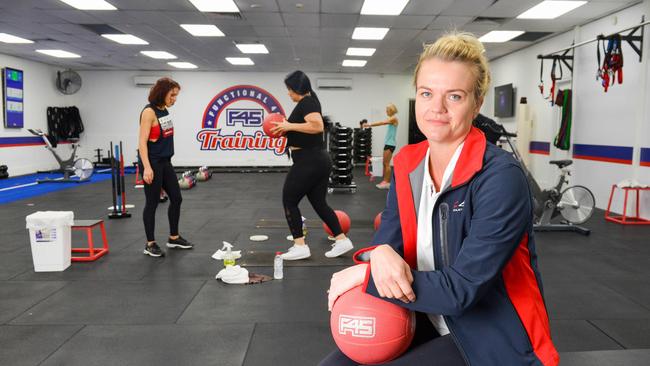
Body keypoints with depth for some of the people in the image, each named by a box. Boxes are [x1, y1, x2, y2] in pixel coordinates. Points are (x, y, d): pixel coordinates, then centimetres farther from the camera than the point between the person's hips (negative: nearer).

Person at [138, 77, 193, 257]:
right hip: (153, 164, -9)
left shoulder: (164, 110, 9)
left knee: (176, 198, 12)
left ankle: (173, 238, 25)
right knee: (152, 203, 0)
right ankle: (150, 244, 13)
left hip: (166, 163, 9)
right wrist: (147, 167, -28)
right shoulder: (149, 112, -16)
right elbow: (142, 142, -21)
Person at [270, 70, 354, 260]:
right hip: (319, 161, 10)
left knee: (289, 201, 0)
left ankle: (300, 247, 2)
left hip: (309, 162, -10)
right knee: (319, 203, 13)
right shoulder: (309, 102, 18)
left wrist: (290, 126, -20)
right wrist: (286, 130, 14)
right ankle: (342, 240, 14)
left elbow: (317, 126, -28)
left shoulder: (306, 103, -12)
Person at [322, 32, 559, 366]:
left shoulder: (501, 177, -23)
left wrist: (365, 275, -21)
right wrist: (380, 254, -27)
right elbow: (385, 241, -2)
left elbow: (462, 289, -27)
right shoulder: (407, 165, -2)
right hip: (427, 322, 6)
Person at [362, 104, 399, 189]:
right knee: (385, 163, 10)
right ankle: (385, 181, 14)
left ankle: (387, 183, -2)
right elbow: (382, 123, 16)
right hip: (387, 143, 10)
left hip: (390, 144, -10)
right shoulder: (391, 119, 18)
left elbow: (381, 123, -17)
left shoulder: (394, 118, -11)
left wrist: (369, 124, -19)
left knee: (387, 164, -6)